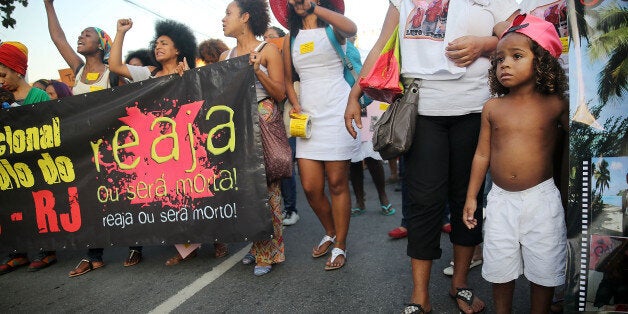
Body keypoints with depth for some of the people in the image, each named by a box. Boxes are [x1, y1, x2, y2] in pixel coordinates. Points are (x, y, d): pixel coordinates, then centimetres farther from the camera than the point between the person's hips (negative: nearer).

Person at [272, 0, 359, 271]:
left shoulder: (332, 29, 4)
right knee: (310, 187, 1)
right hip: (308, 115, 4)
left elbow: (351, 28, -21)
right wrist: (296, 106, 0)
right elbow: (287, 79, 18)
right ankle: (330, 234, 27)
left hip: (336, 112, -4)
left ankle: (340, 246, 14)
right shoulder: (291, 38, 16)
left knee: (337, 183, -1)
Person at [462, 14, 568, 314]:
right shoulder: (492, 108, 0)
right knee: (499, 268, 13)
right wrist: (471, 196, 6)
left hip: (541, 198, -1)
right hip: (500, 199, 2)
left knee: (543, 271, 11)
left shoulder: (556, 105, -5)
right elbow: (482, 154, 5)